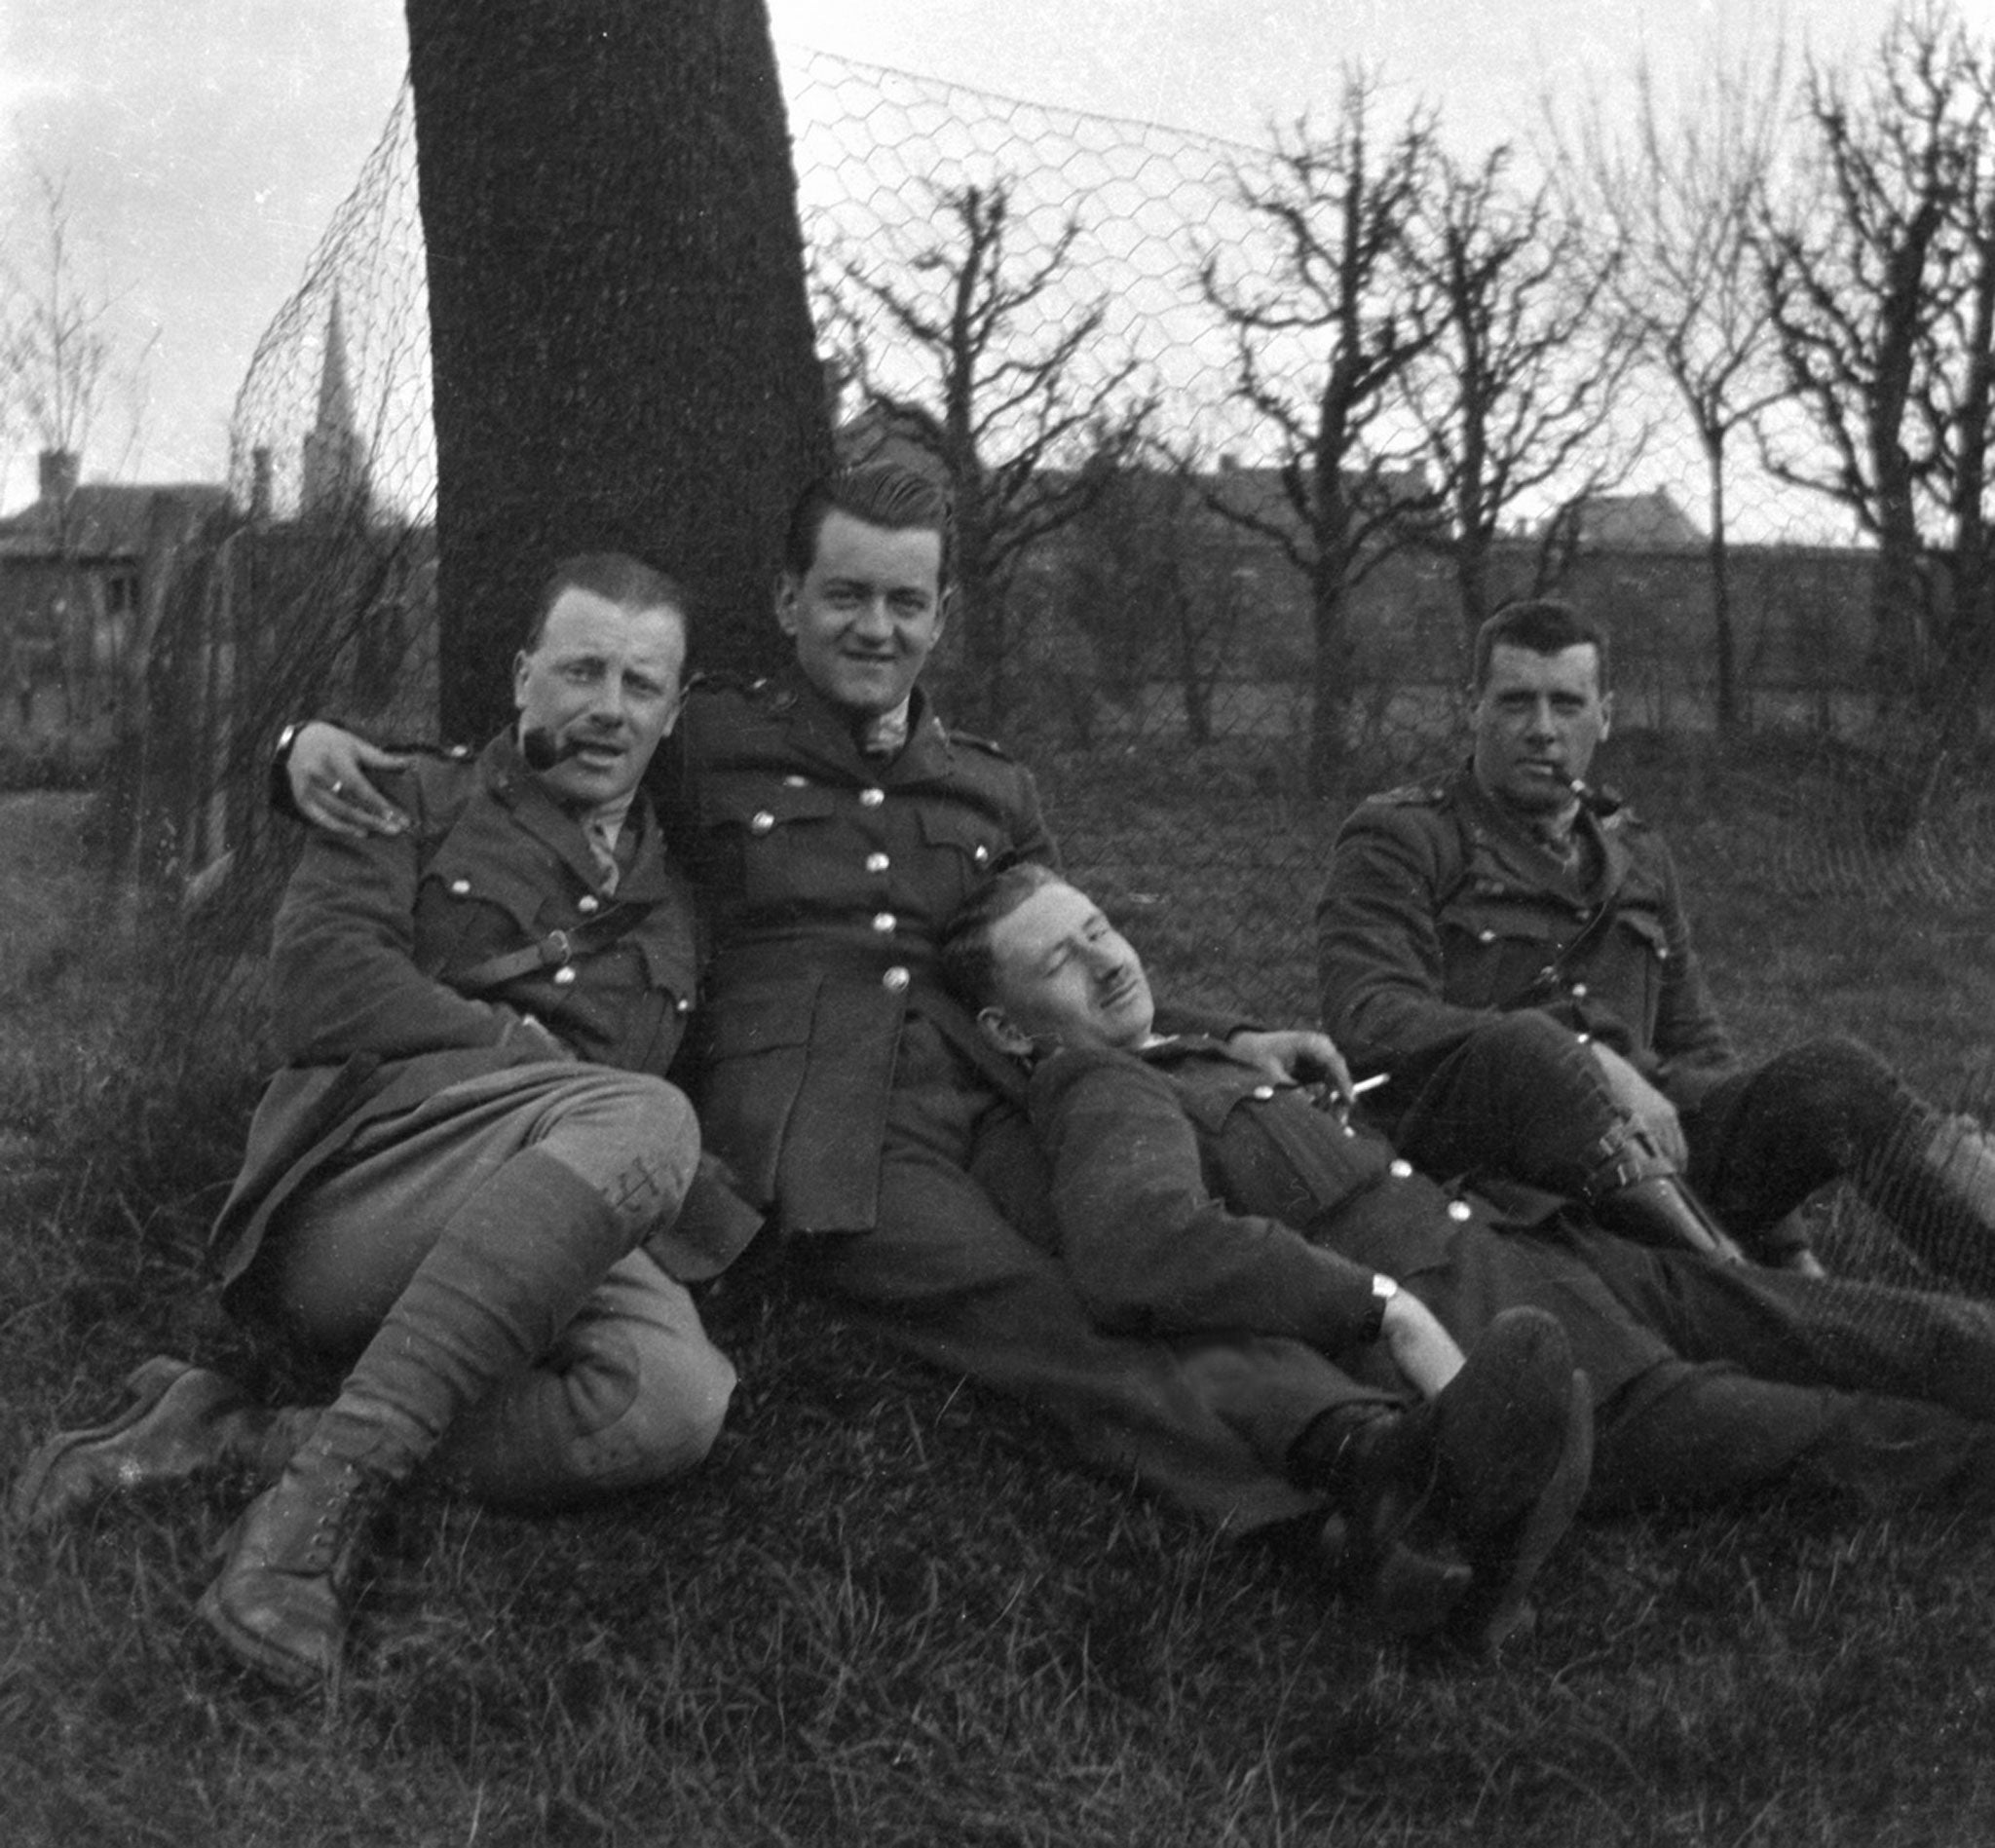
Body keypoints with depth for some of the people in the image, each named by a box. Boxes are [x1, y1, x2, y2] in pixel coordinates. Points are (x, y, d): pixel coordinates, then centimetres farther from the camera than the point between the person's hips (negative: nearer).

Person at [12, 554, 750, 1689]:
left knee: (679, 1398, -32)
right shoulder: (423, 806, 16)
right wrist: (529, 1052, -3)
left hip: (547, 1250, 4)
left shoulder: (673, 901, 27)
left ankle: (250, 1438, -24)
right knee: (643, 1123, -35)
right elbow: (325, 986, -1)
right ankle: (335, 1481, -32)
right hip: (353, 1196, -3)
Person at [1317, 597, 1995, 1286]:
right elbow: (1369, 1021, -11)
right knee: (1519, 1046, -37)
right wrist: (1587, 1064, -23)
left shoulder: (1637, 856, 26)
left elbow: (1697, 1047, 29)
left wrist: (1787, 1247, 20)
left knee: (1830, 1077, -18)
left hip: (1628, 1148, 5)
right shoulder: (1400, 839, 6)